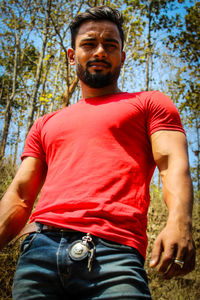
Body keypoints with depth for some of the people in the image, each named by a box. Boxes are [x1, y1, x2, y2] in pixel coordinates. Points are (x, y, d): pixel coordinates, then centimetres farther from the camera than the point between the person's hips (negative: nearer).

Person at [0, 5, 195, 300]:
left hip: (113, 252, -3)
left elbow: (173, 162, 1)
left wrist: (179, 222, -19)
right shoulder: (46, 125, 26)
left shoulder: (149, 103, 16)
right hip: (38, 249, 4)